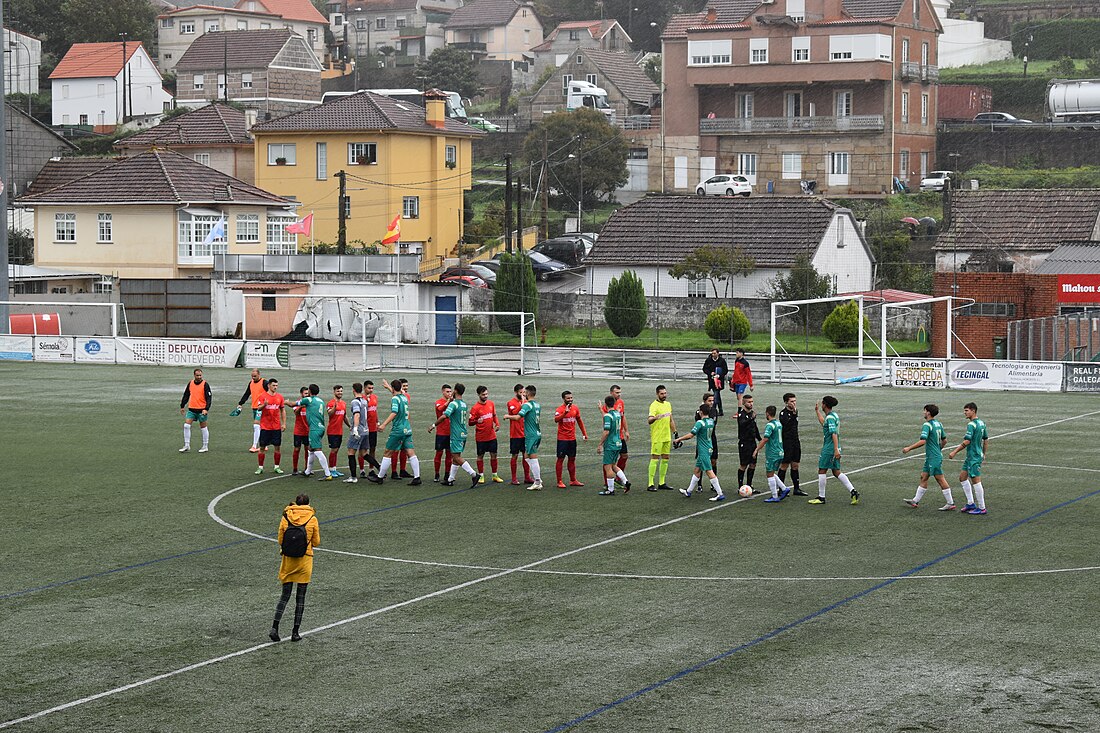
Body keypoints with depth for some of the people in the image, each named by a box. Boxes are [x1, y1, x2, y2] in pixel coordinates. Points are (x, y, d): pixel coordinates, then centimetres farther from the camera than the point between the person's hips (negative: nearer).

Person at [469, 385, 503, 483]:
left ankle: (495, 475, 17)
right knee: (480, 456, 4)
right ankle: (481, 476, 14)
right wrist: (477, 421, -31)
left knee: (494, 455, 8)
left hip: (492, 435, 5)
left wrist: (497, 424, 0)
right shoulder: (475, 408, -12)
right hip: (481, 437, -5)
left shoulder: (491, 403, 4)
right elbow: (470, 422, -11)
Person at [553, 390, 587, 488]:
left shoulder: (575, 408, 6)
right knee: (560, 459, -1)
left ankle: (573, 480, 19)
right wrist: (565, 412, -44)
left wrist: (584, 433, 17)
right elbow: (556, 419, -32)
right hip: (562, 439, -6)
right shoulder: (560, 409, -13)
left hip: (572, 438, 6)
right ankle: (559, 482, 2)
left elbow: (579, 421, 18)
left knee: (572, 459, 11)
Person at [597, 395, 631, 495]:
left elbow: (606, 432, -21)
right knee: (613, 466, 19)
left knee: (608, 467, -1)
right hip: (618, 443, 8)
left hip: (610, 445, -8)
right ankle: (625, 482, 8)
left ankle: (610, 490, 1)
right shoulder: (617, 413, 7)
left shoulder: (608, 416, -17)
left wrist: (600, 444, -13)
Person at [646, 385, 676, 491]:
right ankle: (651, 484, -7)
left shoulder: (668, 404, 13)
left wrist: (675, 433, 20)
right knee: (655, 459, -8)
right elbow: (649, 420, -27)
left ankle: (662, 483, 18)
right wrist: (655, 418, -49)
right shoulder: (654, 405, -12)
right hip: (657, 437, -8)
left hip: (667, 437, 8)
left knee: (665, 459, 10)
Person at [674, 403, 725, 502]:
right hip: (708, 448, 9)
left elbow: (691, 435, -19)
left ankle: (720, 494, -11)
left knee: (709, 471, -9)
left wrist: (679, 439, -7)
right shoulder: (711, 421, 6)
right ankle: (689, 491, 29)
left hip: (703, 451, -9)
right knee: (697, 470, 18)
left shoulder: (700, 423, -18)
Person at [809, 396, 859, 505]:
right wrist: (817, 411, 42)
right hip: (834, 449, 9)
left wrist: (836, 449, -29)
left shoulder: (830, 417, -16)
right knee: (837, 472, 10)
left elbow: (834, 434, -24)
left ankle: (821, 497, 6)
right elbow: (823, 423, 35)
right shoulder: (833, 415, 14)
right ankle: (853, 491, 0)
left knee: (822, 471, 1)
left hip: (829, 449, -9)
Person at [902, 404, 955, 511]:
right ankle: (915, 501, 19)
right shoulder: (938, 424, 10)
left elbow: (922, 441, -26)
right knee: (924, 477, 14)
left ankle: (950, 504, -1)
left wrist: (909, 448, -19)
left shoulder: (927, 425, -17)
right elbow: (944, 440, 16)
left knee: (940, 480, -5)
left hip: (933, 458, -10)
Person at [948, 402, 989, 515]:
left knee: (976, 481, -3)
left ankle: (981, 508, 3)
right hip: (970, 456, 10)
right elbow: (985, 439, 18)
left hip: (974, 457, -10)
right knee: (962, 477, 16)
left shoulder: (971, 424, -19)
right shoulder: (982, 423, 10)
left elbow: (967, 441, -23)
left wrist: (955, 452, -18)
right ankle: (971, 503, 18)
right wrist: (984, 453, 29)